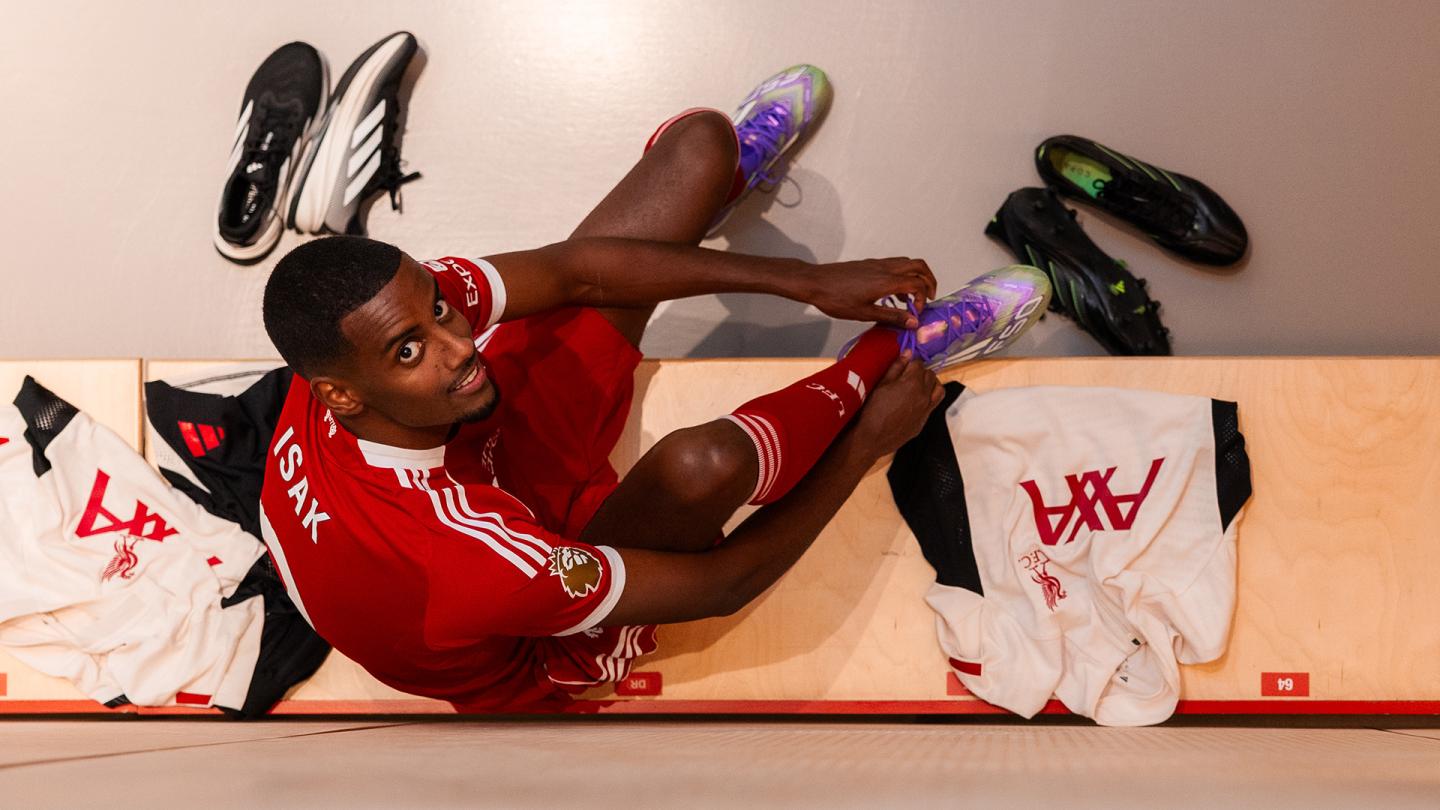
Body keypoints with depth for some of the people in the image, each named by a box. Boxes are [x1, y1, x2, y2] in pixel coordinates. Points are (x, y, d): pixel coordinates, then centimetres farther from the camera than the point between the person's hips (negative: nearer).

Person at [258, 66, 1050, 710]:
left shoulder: (385, 304, -30)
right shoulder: (452, 564, -45)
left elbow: (576, 271, -18)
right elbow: (720, 585, -30)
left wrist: (810, 282, -18)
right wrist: (870, 438, -18)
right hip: (541, 650, -5)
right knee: (702, 460, -42)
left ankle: (738, 161, 39)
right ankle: (892, 349, -5)